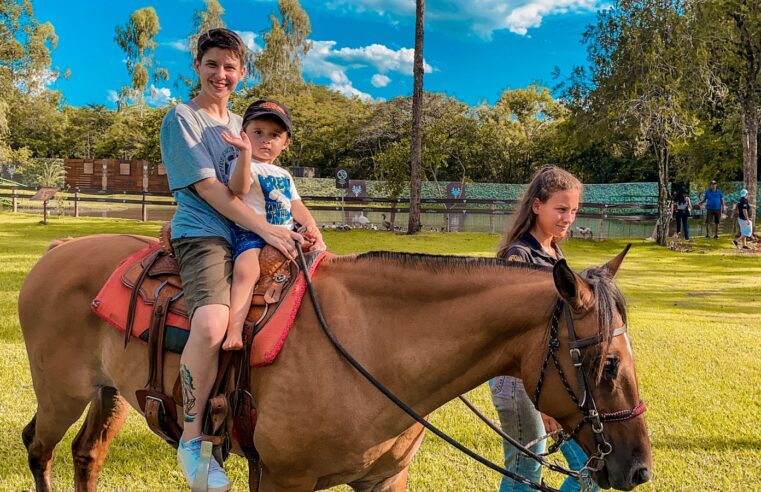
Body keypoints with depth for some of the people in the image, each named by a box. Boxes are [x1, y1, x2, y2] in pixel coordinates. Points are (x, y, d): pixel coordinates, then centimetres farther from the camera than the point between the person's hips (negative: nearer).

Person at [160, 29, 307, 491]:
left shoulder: (242, 125, 22)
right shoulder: (182, 118, 1)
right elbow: (207, 187, -11)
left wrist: (296, 230, 6)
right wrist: (266, 228, -18)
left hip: (251, 237, 8)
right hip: (204, 235, -8)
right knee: (212, 325, -35)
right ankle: (192, 439, -18)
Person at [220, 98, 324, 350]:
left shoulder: (284, 175, 23)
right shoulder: (242, 165, -1)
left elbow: (296, 207, 22)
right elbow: (239, 188, -23)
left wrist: (310, 225, 1)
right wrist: (246, 152, -36)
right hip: (250, 234, -8)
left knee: (319, 249, -2)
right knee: (246, 270, -33)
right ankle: (233, 332, -42)